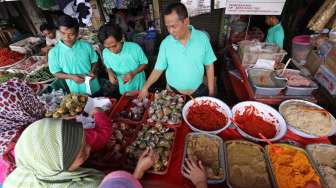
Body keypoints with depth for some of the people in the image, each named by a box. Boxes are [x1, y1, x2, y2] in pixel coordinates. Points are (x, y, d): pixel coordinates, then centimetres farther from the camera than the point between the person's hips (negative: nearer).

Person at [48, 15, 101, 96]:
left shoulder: (86, 46, -11)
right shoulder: (54, 52, -12)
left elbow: (94, 61, 2)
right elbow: (56, 73, -5)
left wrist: (92, 71, -17)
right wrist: (71, 76, -22)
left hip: (94, 88, 1)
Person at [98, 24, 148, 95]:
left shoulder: (135, 48, -25)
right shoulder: (105, 53, -15)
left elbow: (144, 63, -11)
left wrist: (133, 73, -27)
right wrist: (110, 73, -20)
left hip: (139, 87, -2)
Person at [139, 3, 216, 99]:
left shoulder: (202, 38, -12)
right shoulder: (165, 43, -11)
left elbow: (209, 66, -5)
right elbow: (158, 69, -4)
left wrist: (211, 92, -3)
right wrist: (145, 87, -12)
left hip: (199, 92, 0)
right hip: (173, 93, 0)